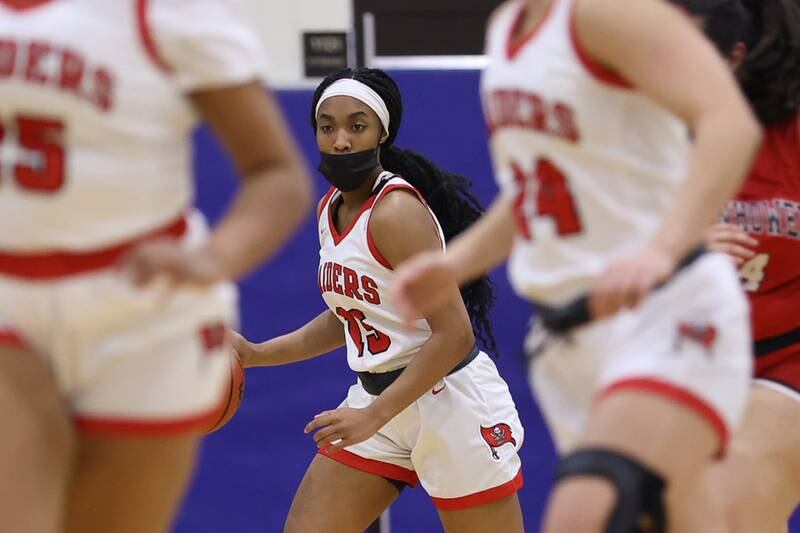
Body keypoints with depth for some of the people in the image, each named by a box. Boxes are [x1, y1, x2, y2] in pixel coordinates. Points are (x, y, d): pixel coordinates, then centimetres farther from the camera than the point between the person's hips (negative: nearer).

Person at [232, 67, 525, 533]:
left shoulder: (396, 210, -18)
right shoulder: (332, 209, 8)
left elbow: (454, 335, -23)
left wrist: (374, 416, -24)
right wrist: (257, 354, 12)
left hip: (449, 401, -8)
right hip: (376, 397, 9)